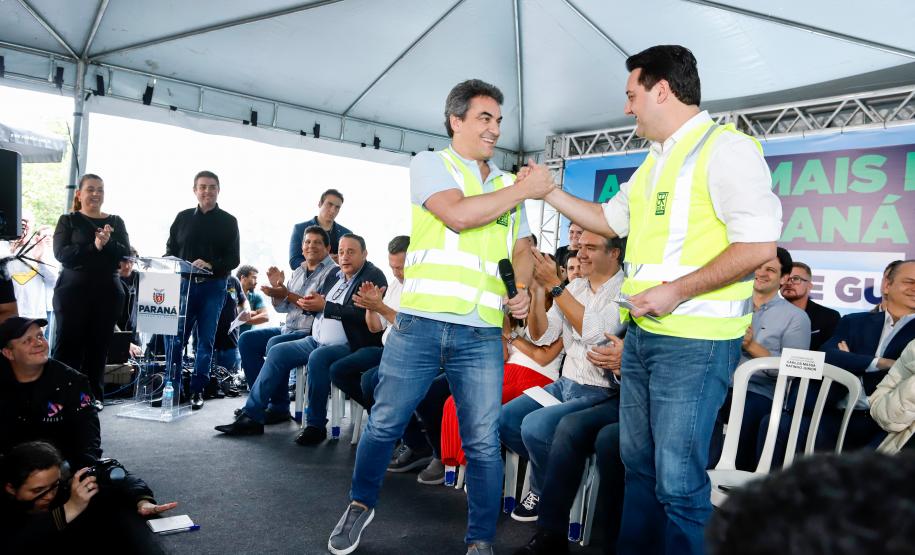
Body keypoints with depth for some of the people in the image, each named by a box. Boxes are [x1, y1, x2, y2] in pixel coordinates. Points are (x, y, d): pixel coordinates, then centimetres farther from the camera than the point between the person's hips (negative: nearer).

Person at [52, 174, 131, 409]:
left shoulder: (116, 222, 11)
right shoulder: (68, 220, 4)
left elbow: (126, 254, 0)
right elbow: (61, 253, -10)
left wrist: (108, 243, -18)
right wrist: (94, 247, -21)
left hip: (108, 292, 2)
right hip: (72, 291, -2)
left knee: (99, 344, 5)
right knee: (68, 343, -2)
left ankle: (94, 394, 14)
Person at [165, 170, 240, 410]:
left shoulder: (228, 221, 5)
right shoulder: (183, 217, 12)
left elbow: (233, 259, -1)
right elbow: (170, 250, 14)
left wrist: (210, 265, -19)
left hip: (213, 287, -1)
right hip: (184, 283, 2)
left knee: (206, 340, 2)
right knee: (176, 338, -1)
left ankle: (197, 390, 10)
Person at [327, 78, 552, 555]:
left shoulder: (508, 186, 19)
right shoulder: (430, 164, 4)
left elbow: (521, 249, 23)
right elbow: (459, 214, -14)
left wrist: (523, 289, 2)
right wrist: (524, 190, -7)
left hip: (481, 334, 3)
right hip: (419, 324, -3)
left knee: (483, 442, 2)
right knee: (384, 424, 8)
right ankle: (360, 505, 33)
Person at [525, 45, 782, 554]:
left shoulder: (725, 148, -10)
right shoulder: (656, 160, 18)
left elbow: (759, 245, -18)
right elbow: (610, 219, 30)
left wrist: (676, 291, -19)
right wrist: (549, 191, 26)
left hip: (695, 341, -9)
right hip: (642, 334, 9)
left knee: (678, 482, -5)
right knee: (639, 466, 17)